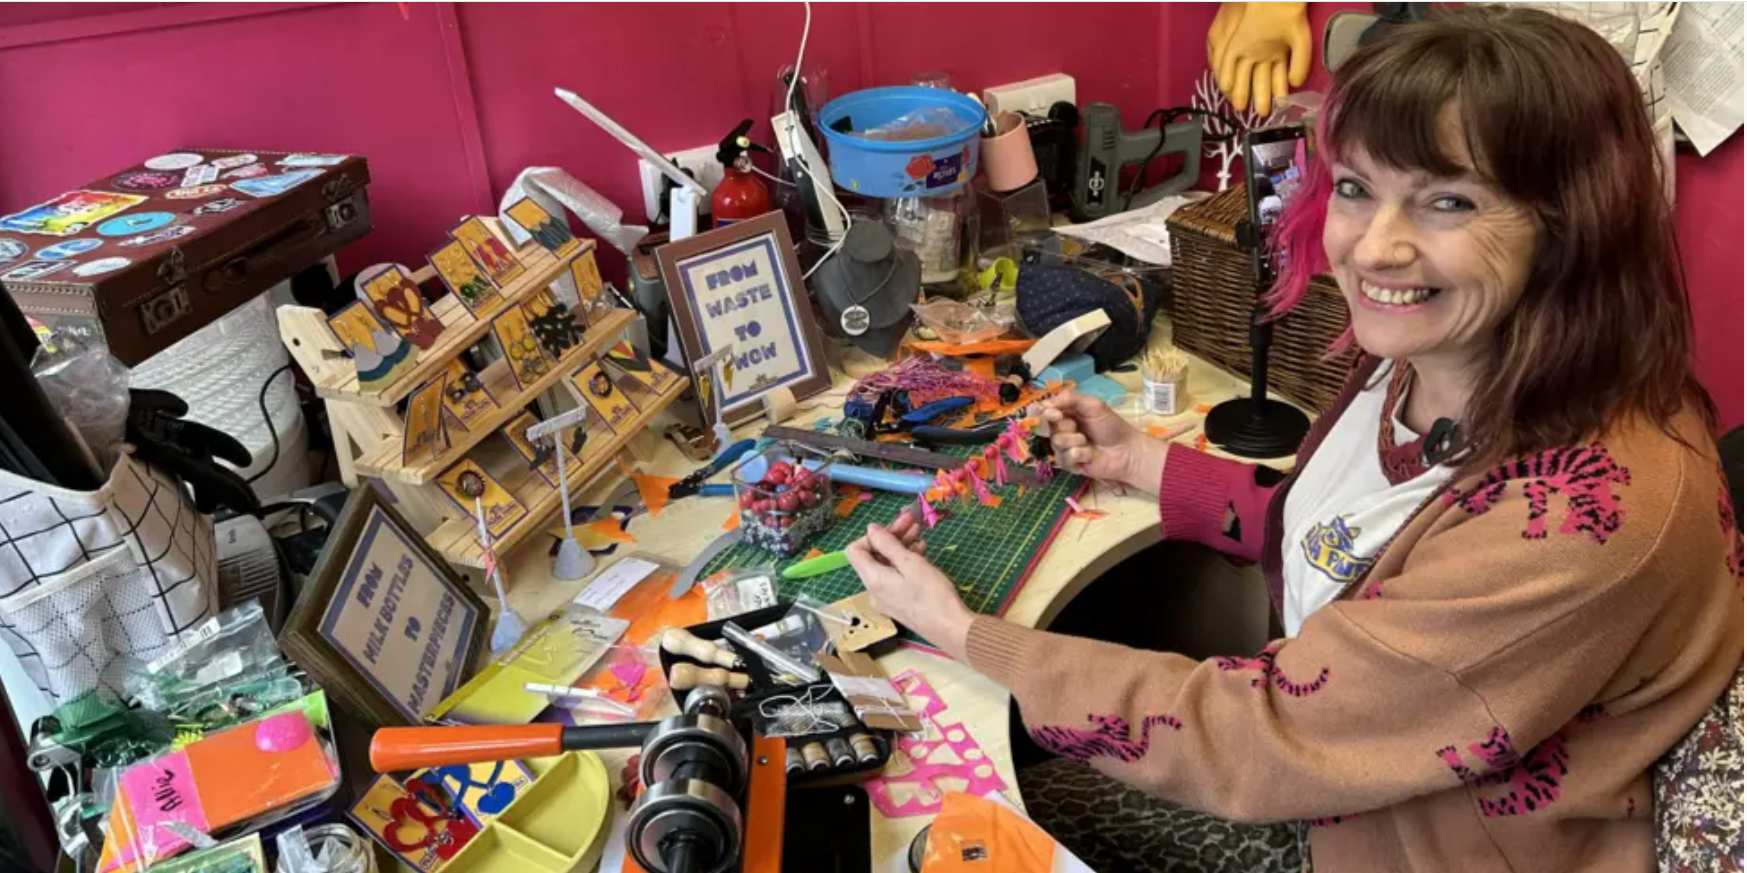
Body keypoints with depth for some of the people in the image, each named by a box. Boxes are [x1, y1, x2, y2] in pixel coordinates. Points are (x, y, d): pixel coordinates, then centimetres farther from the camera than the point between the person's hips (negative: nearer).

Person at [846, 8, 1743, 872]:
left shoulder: (1588, 516, -36)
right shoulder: (1425, 361, -11)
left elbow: (1262, 738, -29)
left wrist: (963, 634, -21)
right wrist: (1139, 462, 7)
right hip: (1331, 786, 6)